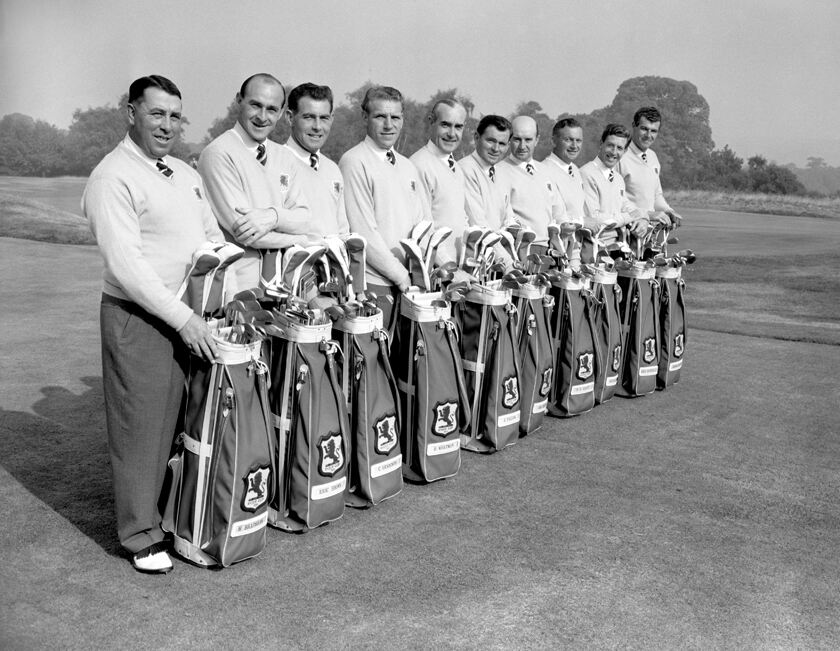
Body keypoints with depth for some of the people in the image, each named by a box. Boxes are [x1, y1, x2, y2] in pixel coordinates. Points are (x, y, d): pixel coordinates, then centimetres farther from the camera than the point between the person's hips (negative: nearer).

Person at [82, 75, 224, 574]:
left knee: (185, 420, 13)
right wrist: (183, 318, -20)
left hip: (192, 317, 7)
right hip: (139, 319, -7)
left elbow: (215, 240, 20)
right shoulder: (113, 177, -11)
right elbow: (126, 265, -18)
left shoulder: (187, 174, 14)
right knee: (142, 427, 1)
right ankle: (142, 535, 15)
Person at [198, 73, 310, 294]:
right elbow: (241, 229, -13)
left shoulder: (285, 157, 15)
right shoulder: (219, 153, -7)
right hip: (237, 283, -5)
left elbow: (304, 219, 6)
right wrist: (305, 242, -3)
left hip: (280, 281, 5)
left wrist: (273, 216, -16)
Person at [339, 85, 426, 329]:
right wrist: (400, 275, -11)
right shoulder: (354, 162, -8)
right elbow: (363, 232, -14)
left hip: (406, 283, 7)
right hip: (371, 284, -7)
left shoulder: (407, 166, 16)